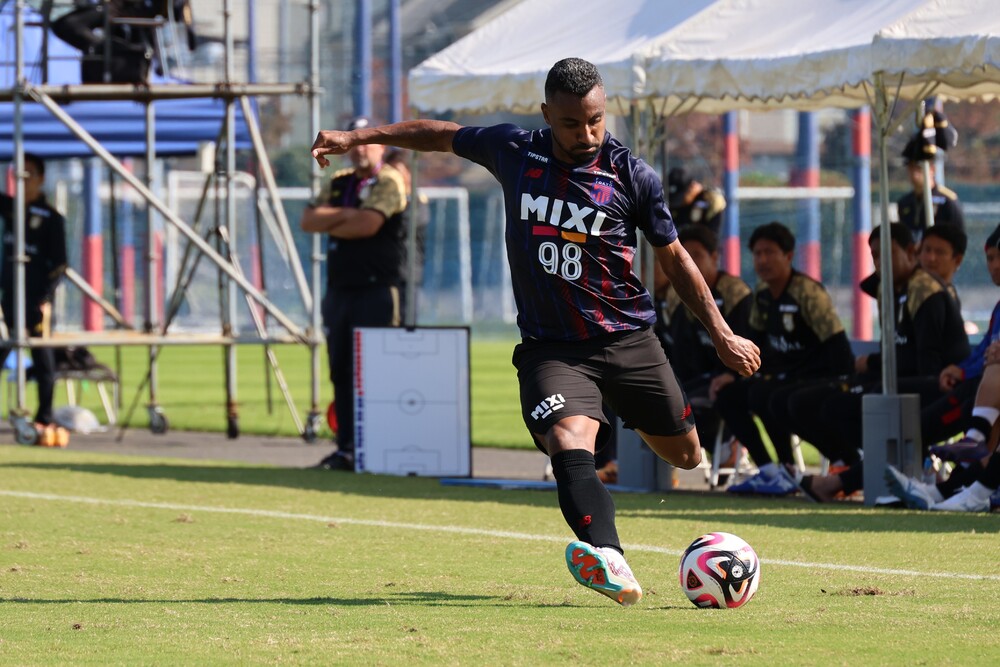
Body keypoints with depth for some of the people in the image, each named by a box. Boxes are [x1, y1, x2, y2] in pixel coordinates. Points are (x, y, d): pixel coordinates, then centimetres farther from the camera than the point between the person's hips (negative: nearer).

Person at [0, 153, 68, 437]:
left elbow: (59, 263, -6)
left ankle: (45, 418, 3)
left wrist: (46, 298, -14)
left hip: (37, 297, -5)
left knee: (42, 356, -2)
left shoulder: (51, 218, -4)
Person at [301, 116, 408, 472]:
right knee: (341, 371, 6)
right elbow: (308, 220, 7)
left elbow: (367, 225, -18)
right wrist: (344, 215, -8)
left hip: (377, 290, -8)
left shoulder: (388, 182, -4)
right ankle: (346, 449, 9)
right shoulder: (339, 183, 18)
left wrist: (329, 223, -2)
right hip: (339, 290, 8)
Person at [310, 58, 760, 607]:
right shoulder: (513, 152, -1)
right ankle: (610, 565, -49)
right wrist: (358, 137, 18)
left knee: (685, 456, 11)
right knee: (570, 441, -29)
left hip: (627, 341, 1)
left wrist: (721, 334, 3)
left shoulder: (631, 175, -6)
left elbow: (675, 258, 5)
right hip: (550, 347, -1)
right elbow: (443, 135, 17)